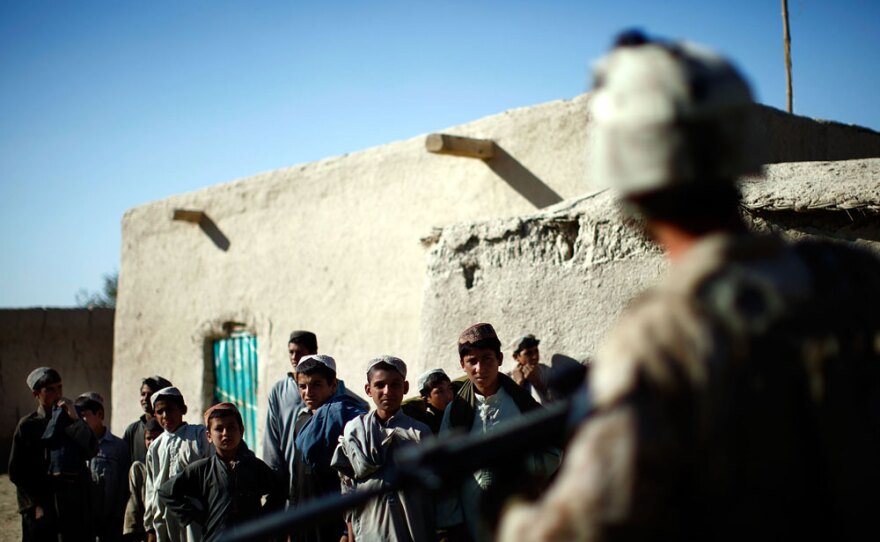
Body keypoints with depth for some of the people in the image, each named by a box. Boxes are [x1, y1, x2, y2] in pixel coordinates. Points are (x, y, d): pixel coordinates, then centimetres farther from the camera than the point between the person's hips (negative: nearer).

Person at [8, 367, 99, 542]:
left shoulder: (71, 419, 10)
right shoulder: (27, 425, 2)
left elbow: (91, 451, -3)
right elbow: (16, 471, 0)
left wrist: (75, 419, -10)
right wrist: (36, 504, -7)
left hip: (74, 503, 2)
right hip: (40, 509, -2)